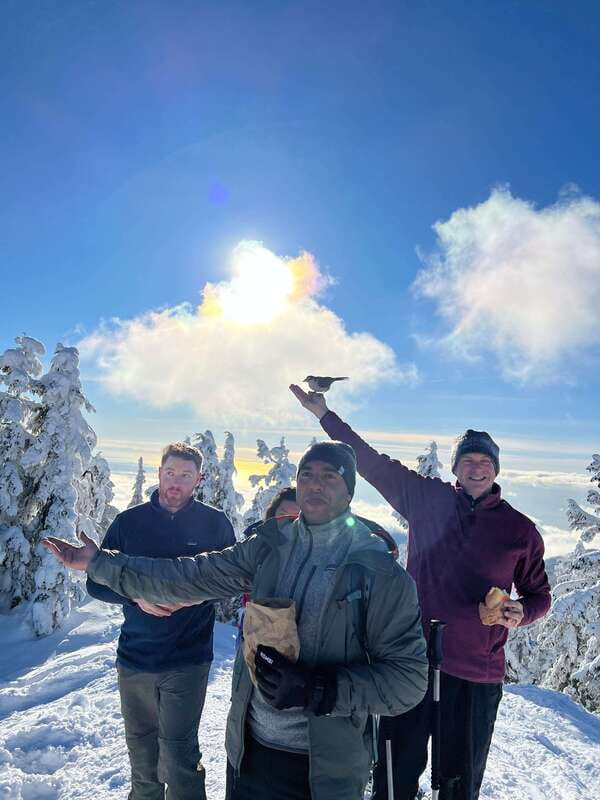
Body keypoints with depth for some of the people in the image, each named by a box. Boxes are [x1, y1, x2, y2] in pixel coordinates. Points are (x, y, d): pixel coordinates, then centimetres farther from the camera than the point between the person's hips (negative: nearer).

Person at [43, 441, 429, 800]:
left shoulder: (381, 572, -15)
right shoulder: (270, 547, -4)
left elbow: (409, 678, -14)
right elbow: (188, 578, -1)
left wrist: (316, 690, -24)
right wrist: (98, 563, -2)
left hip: (328, 767, -3)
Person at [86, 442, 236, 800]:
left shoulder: (215, 523, -5)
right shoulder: (129, 521, -1)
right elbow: (96, 582, 2)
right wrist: (136, 597, -16)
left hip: (188, 660, -2)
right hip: (134, 656, 3)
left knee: (178, 752, -2)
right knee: (140, 745, 18)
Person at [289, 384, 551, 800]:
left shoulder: (519, 529, 1)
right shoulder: (427, 498, -1)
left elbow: (539, 593, 11)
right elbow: (372, 461, 0)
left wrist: (521, 611, -12)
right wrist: (324, 414, -1)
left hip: (477, 672, 0)